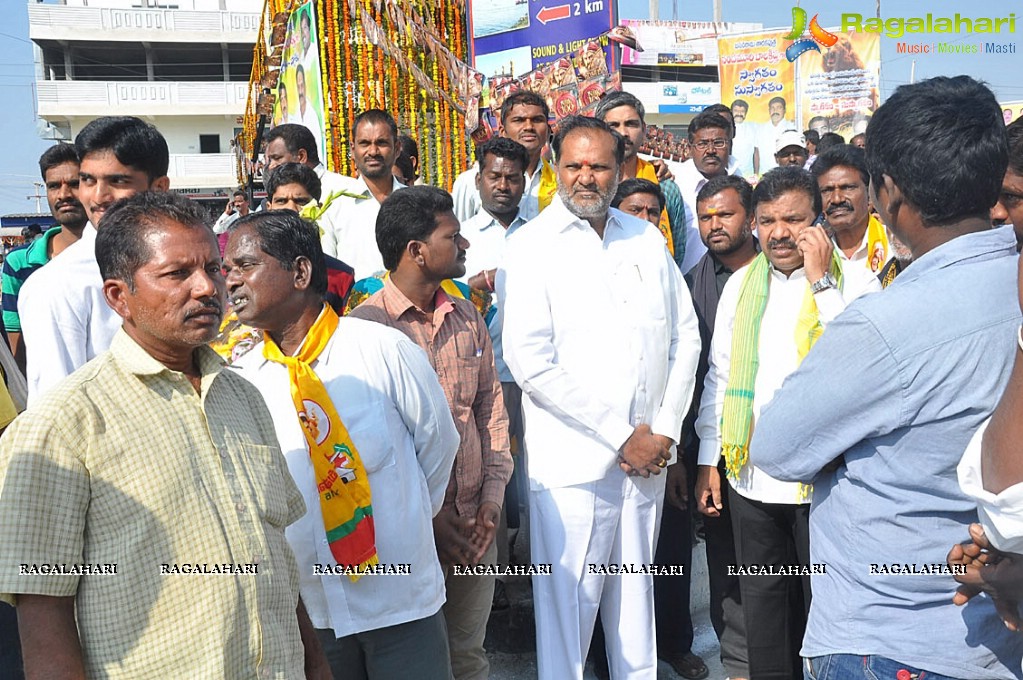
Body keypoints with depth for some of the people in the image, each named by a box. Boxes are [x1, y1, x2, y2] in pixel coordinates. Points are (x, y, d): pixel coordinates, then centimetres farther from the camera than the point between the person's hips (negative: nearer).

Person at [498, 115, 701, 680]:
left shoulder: (646, 240, 10)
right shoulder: (530, 247, -5)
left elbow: (685, 335, 11)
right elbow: (529, 362, -14)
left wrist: (665, 430, -1)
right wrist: (621, 436, -13)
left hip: (646, 457, 5)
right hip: (574, 460, -4)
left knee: (635, 591, 18)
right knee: (569, 599, 4)